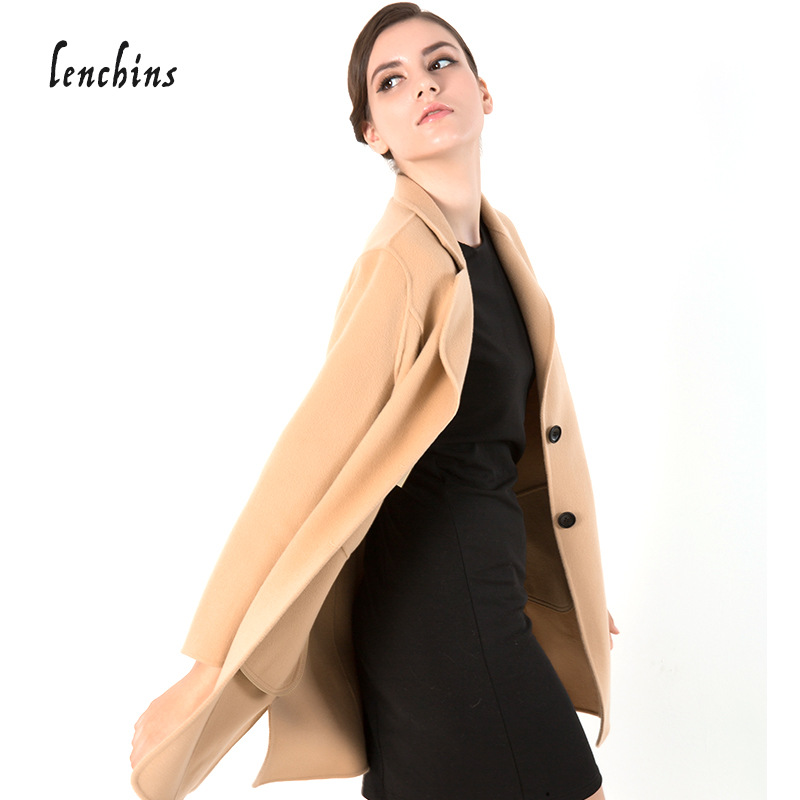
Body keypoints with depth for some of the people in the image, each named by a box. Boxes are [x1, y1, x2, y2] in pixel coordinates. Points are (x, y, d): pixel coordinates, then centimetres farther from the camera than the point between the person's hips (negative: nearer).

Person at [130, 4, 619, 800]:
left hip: (486, 577, 8)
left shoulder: (495, 241, 6)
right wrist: (209, 668, -21)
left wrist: (575, 597, 21)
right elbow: (314, 457, -25)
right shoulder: (404, 257, -21)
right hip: (441, 593, -8)